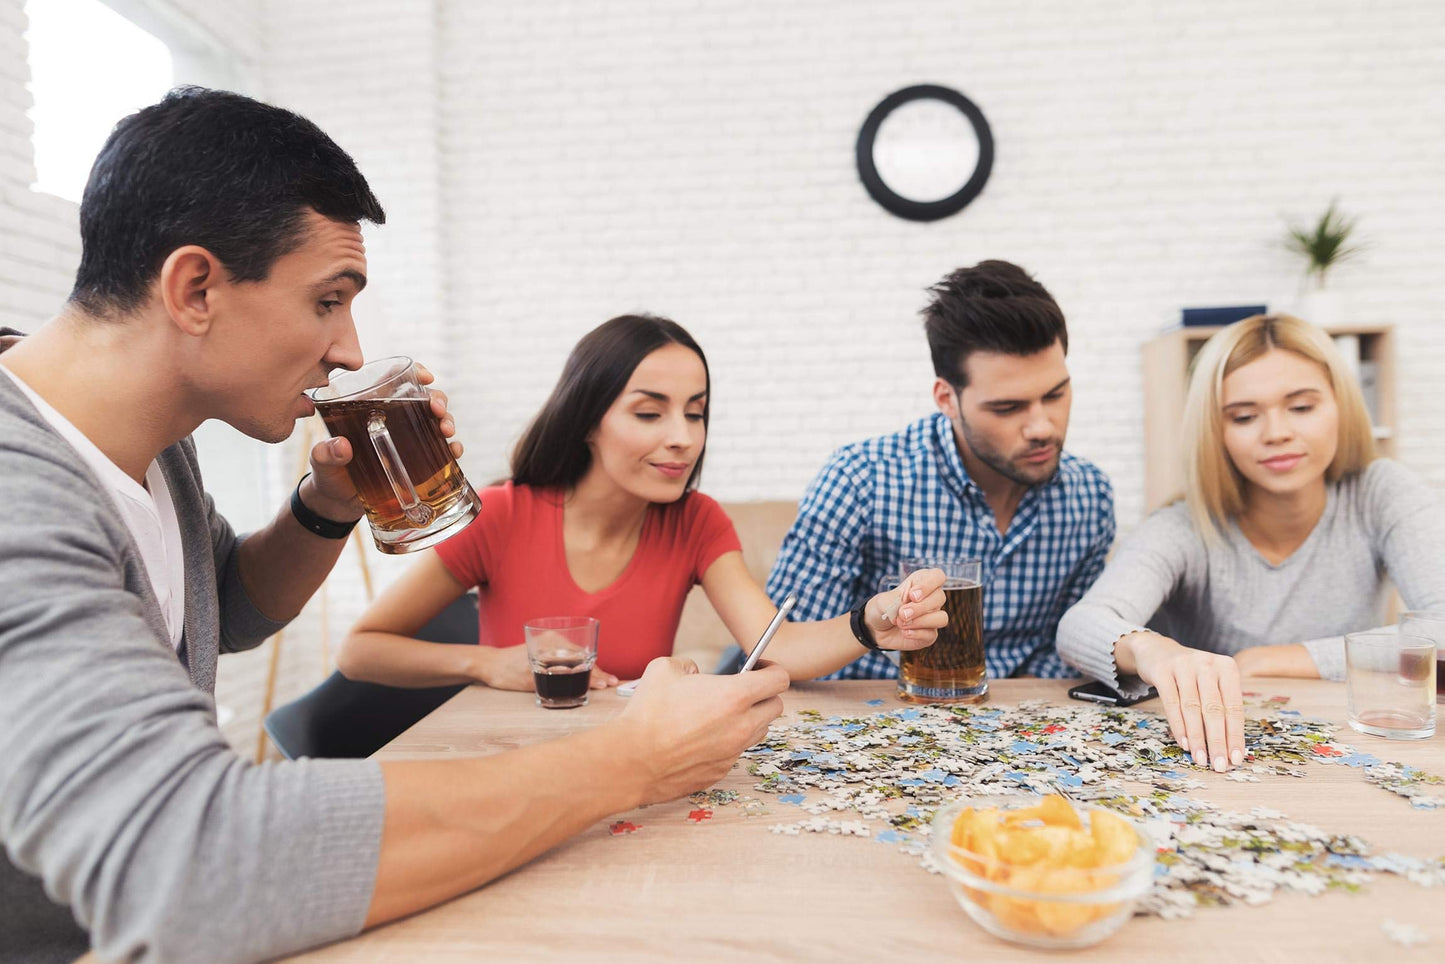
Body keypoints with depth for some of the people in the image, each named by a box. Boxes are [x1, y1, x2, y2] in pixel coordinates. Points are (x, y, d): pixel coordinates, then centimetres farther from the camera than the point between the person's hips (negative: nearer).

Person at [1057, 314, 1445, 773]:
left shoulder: (1383, 495, -4)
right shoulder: (1184, 532, -12)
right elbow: (1079, 626, -30)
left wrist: (1268, 661, -18)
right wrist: (1150, 650, -53)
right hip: (1207, 766, -2)